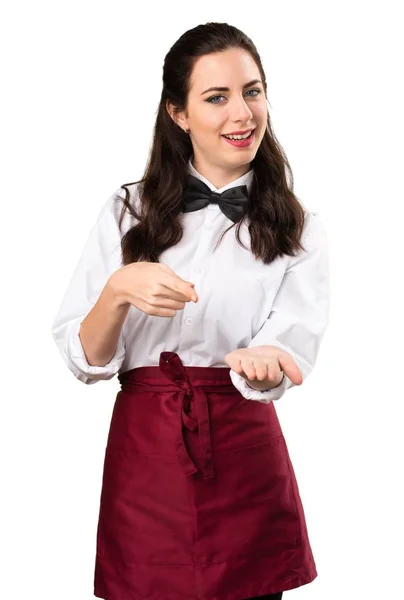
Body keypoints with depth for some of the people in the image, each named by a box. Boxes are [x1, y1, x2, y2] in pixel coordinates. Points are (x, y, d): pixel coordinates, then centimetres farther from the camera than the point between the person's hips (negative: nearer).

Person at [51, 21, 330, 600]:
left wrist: (262, 363, -33)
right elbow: (83, 360, -2)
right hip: (145, 458, 0)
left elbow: (293, 347, -11)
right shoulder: (128, 212, 2)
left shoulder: (298, 232, 3)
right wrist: (118, 290, -22)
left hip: (248, 467, 0)